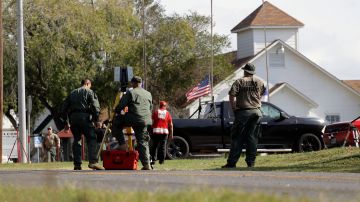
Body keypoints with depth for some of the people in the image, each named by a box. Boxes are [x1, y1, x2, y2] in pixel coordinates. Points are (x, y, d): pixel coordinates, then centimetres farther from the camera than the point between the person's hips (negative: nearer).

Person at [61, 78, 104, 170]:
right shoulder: (89, 92, 7)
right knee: (92, 138, -6)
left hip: (73, 118, 5)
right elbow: (95, 106, -6)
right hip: (84, 117, -5)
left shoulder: (72, 93, 23)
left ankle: (77, 164, 6)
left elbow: (64, 108, 21)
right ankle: (93, 161, -22)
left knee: (76, 140, 12)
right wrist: (96, 119, -1)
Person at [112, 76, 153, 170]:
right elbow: (150, 108, 25)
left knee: (116, 123, 18)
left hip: (132, 119, -5)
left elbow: (121, 105, -2)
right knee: (142, 141, 8)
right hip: (145, 121, 5)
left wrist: (117, 112, 16)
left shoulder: (130, 93, 0)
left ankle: (122, 144, 7)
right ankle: (146, 164, 0)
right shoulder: (148, 94, 18)